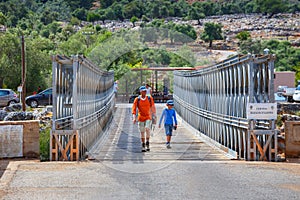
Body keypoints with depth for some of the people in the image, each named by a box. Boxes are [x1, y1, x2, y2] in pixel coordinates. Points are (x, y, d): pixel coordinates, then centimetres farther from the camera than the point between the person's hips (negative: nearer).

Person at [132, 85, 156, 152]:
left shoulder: (150, 98, -1)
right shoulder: (137, 99, -5)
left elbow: (153, 107, 9)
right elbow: (134, 109, -8)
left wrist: (154, 116, 10)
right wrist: (134, 118, -19)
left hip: (148, 117, 0)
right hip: (140, 118, 0)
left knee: (147, 129, -20)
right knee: (142, 132, 4)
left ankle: (147, 144, -10)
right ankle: (143, 146, 15)